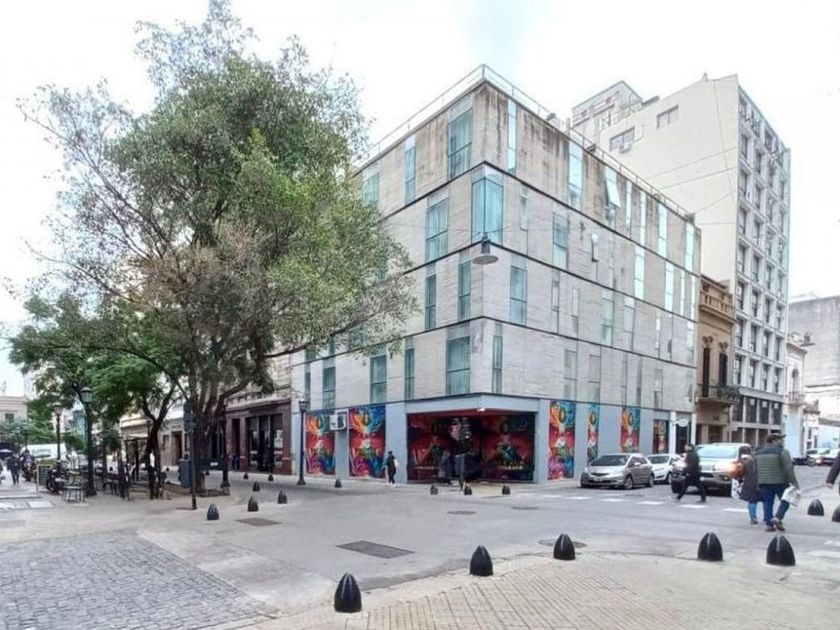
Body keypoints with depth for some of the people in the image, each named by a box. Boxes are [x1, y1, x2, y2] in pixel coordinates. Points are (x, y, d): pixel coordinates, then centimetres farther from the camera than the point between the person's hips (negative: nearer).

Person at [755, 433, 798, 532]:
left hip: (764, 482, 5)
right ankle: (778, 518, -6)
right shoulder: (782, 452, -7)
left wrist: (758, 483, 20)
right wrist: (794, 482, -10)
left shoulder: (759, 452, 12)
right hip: (780, 481, -5)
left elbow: (756, 469, 15)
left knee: (768, 503, 7)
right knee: (785, 501, 10)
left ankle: (768, 523, 2)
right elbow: (788, 468, -14)